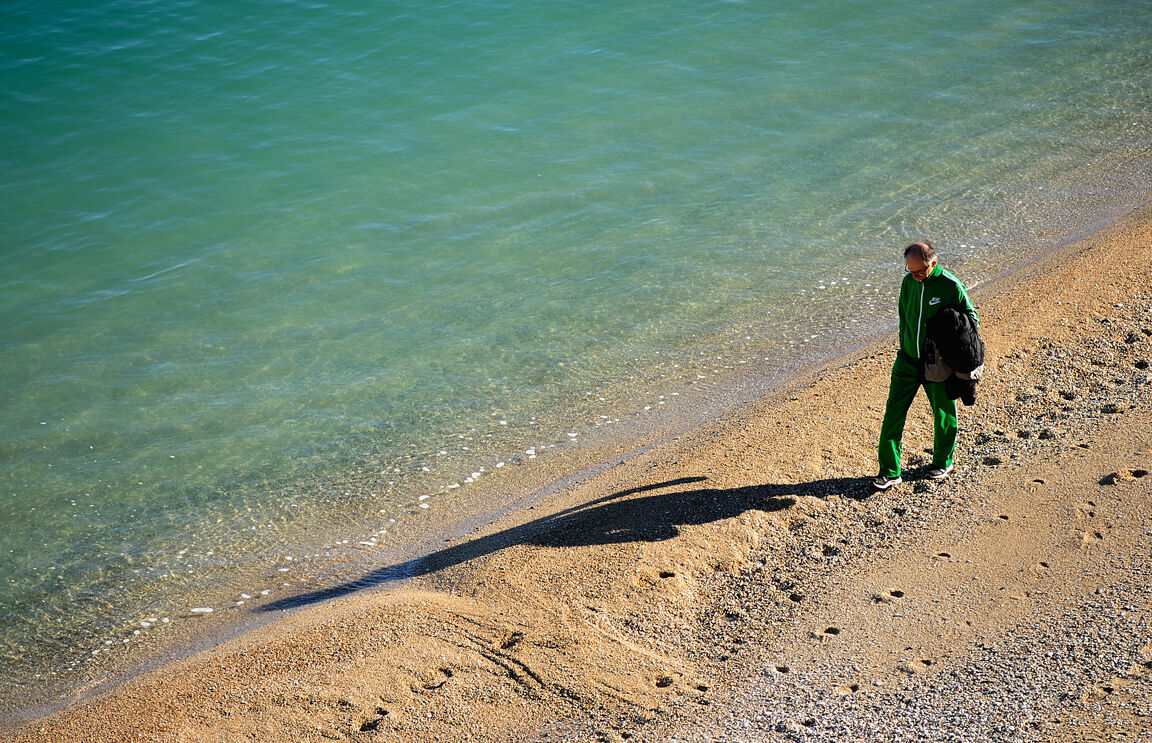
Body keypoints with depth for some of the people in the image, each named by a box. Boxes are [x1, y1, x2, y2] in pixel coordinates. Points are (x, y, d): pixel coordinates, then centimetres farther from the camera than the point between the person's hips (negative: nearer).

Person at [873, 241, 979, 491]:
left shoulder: (950, 285, -14)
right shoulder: (908, 282, 1)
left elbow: (972, 318, -4)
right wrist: (904, 345, 12)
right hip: (908, 360, 4)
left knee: (943, 414, 14)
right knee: (893, 413, -2)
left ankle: (943, 461, 37)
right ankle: (889, 472, 5)